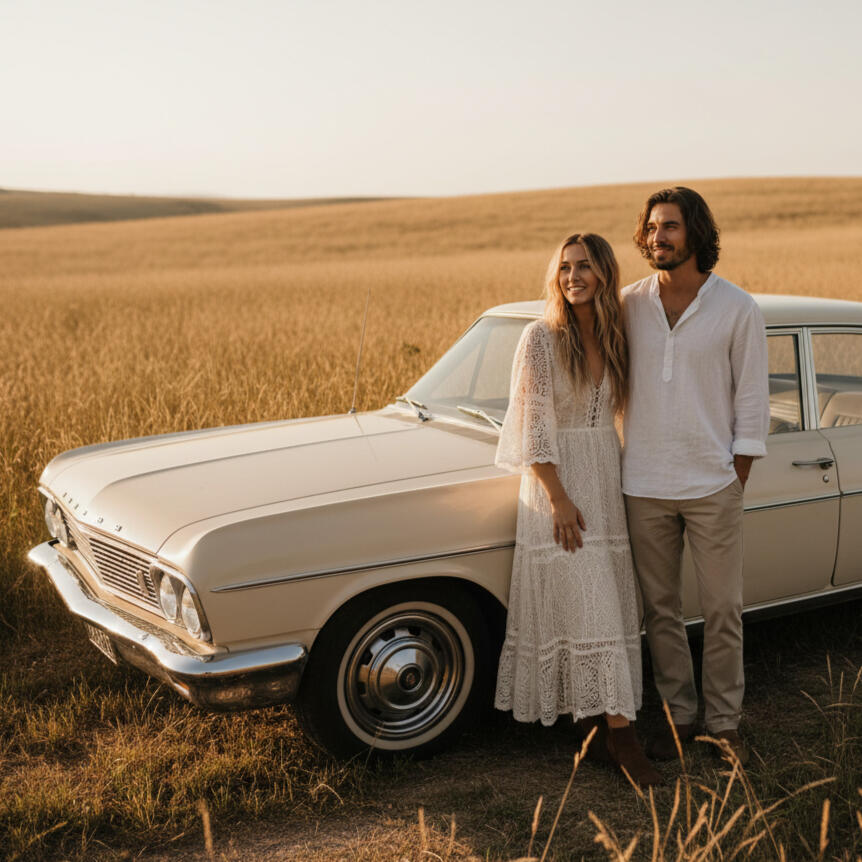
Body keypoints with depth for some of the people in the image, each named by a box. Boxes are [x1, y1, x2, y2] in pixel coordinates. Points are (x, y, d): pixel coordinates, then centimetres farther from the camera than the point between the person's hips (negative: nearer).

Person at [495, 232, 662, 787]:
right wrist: (559, 499, -17)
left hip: (607, 477, 6)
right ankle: (620, 731, -5)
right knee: (587, 611, -7)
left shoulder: (614, 340, 8)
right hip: (558, 480, -6)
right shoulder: (541, 339, -9)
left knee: (607, 608, 8)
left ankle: (595, 718, 17)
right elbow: (533, 427, -12)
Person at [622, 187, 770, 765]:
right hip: (644, 488, 2)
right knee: (661, 609, 11)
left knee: (723, 610, 6)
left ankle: (725, 722, 22)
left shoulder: (738, 309, -4)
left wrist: (736, 482, -5)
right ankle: (679, 715, 26)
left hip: (713, 487, -2)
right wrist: (618, 465, 6)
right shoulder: (629, 305, 2)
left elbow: (752, 399, -2)